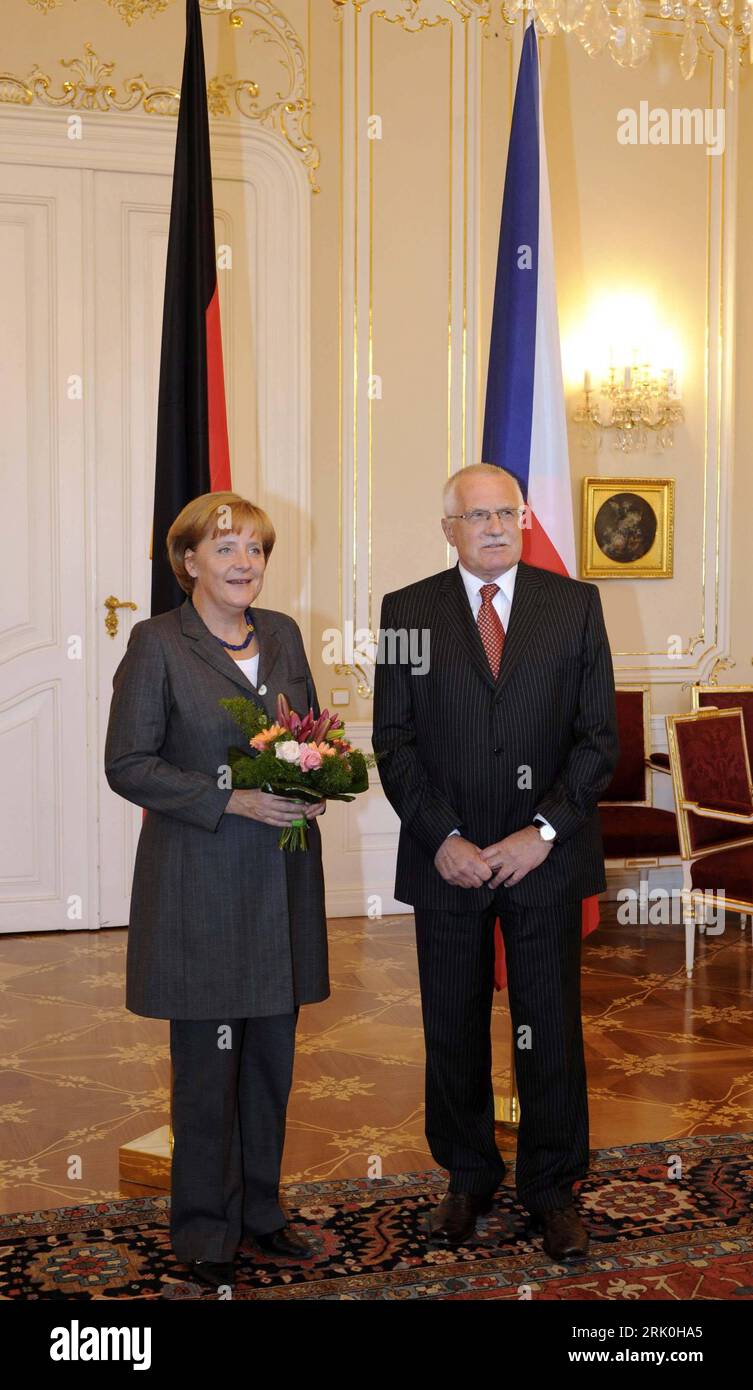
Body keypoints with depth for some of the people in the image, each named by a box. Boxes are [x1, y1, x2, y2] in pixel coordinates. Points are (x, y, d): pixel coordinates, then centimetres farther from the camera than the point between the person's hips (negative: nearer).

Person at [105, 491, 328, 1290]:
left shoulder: (283, 635, 10)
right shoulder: (157, 642, -7)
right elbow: (128, 765, -10)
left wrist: (315, 788, -4)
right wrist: (232, 802, -18)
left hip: (281, 878, 5)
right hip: (199, 882, -5)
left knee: (273, 1055, 12)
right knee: (207, 1063, 3)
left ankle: (260, 1208, 29)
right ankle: (205, 1230, 20)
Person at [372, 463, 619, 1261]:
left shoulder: (575, 605, 2)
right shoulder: (407, 612, 2)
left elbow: (598, 736, -1)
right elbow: (394, 743, 0)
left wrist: (543, 831, -11)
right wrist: (442, 839, -11)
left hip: (545, 857, 0)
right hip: (447, 859, 1)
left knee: (550, 1029, 7)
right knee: (453, 1030, 11)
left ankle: (551, 1189, 24)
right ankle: (468, 1179, 29)